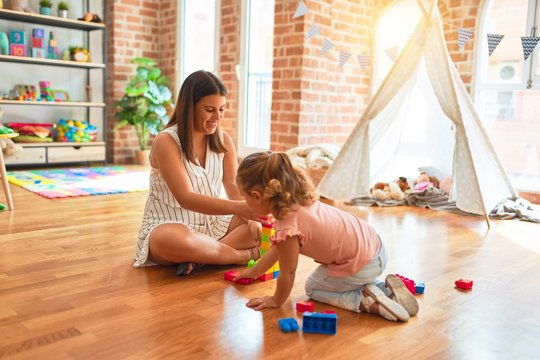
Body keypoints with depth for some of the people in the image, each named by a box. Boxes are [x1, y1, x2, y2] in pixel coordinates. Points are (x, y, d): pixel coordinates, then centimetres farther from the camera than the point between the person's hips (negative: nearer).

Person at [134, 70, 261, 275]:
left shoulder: (224, 140, 3)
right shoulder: (166, 141, -16)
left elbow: (234, 185, -7)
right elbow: (185, 198, -25)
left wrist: (251, 214, -29)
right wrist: (237, 207, -39)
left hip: (213, 224, 6)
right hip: (168, 226, -5)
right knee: (172, 240, -40)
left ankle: (200, 255, -23)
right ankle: (242, 255, -19)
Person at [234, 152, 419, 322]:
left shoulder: (287, 226, -27)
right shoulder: (297, 200, 2)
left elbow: (288, 272, -14)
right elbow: (278, 247, 16)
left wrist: (276, 301, 4)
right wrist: (253, 272, 27)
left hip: (362, 265, -8)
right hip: (374, 246, 8)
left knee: (313, 288, 18)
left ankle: (367, 301, 1)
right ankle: (387, 289, 19)